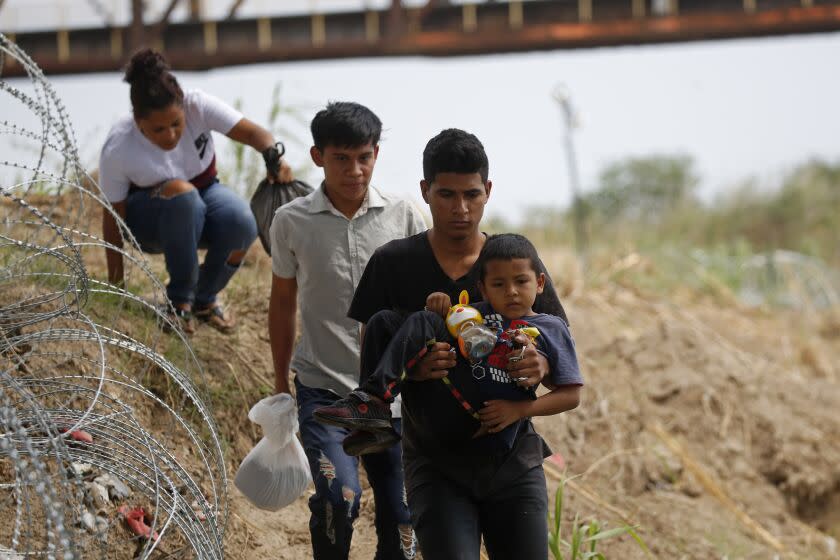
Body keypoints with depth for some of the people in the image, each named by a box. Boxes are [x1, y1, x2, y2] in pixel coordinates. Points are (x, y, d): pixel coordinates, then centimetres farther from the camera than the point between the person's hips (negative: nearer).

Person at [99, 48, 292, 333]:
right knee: (181, 193, -39)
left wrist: (273, 157, -50)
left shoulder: (198, 106, -25)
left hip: (203, 195, 3)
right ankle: (179, 300, -19)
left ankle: (205, 299, -1)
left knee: (242, 223, -31)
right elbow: (113, 215, -19)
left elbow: (253, 132, -27)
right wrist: (115, 281, -14)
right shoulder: (117, 149, -28)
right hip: (148, 218, -3)